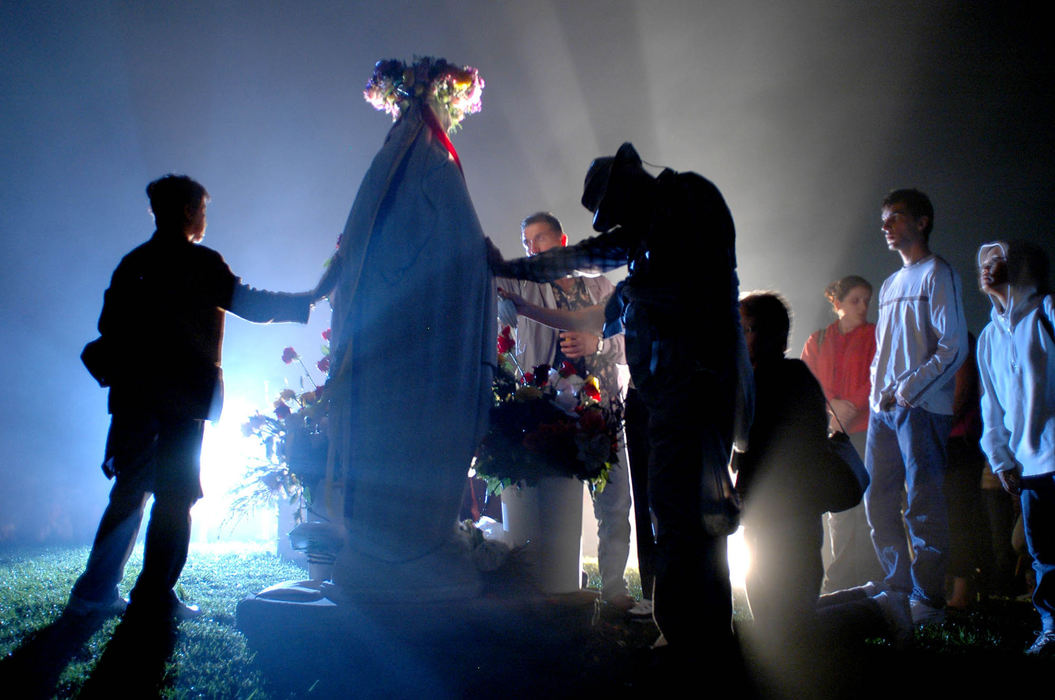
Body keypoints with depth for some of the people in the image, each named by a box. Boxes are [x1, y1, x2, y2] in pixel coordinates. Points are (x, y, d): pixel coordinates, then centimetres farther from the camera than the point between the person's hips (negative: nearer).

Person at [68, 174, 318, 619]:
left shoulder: (132, 263, 13)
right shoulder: (200, 262, -5)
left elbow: (108, 325, 12)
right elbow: (247, 303, -7)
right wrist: (308, 299, 1)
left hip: (132, 395, 6)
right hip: (182, 396, -6)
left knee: (130, 491, 13)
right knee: (175, 495, 0)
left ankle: (96, 591, 14)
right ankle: (155, 594, 0)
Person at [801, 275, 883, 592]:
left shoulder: (875, 335, 8)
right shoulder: (817, 341, 15)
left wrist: (851, 409, -15)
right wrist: (832, 404, -11)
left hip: (865, 431, -3)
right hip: (830, 434, 3)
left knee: (867, 504, -8)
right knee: (838, 507, 5)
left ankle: (869, 582, -2)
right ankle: (840, 585, 11)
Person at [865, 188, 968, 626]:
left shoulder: (938, 274, -1)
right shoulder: (890, 285, 22)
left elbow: (953, 346, -9)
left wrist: (909, 388, -16)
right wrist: (879, 390, 7)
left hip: (922, 408, -7)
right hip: (883, 409, 8)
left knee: (923, 506, -6)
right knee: (878, 502, 7)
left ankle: (928, 600, 2)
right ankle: (898, 590, 18)